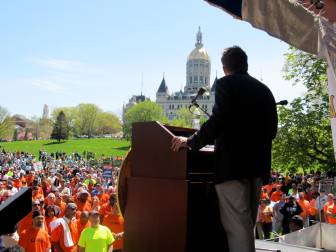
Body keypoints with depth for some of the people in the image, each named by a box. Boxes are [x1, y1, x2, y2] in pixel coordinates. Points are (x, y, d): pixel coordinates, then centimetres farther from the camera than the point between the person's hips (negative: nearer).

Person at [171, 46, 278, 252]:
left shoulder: (226, 83, -3)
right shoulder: (264, 90, 15)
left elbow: (218, 120, -16)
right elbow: (272, 130, 17)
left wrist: (192, 142, -7)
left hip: (233, 164, -7)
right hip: (258, 164, 7)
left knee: (236, 226, -6)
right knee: (248, 223, 16)